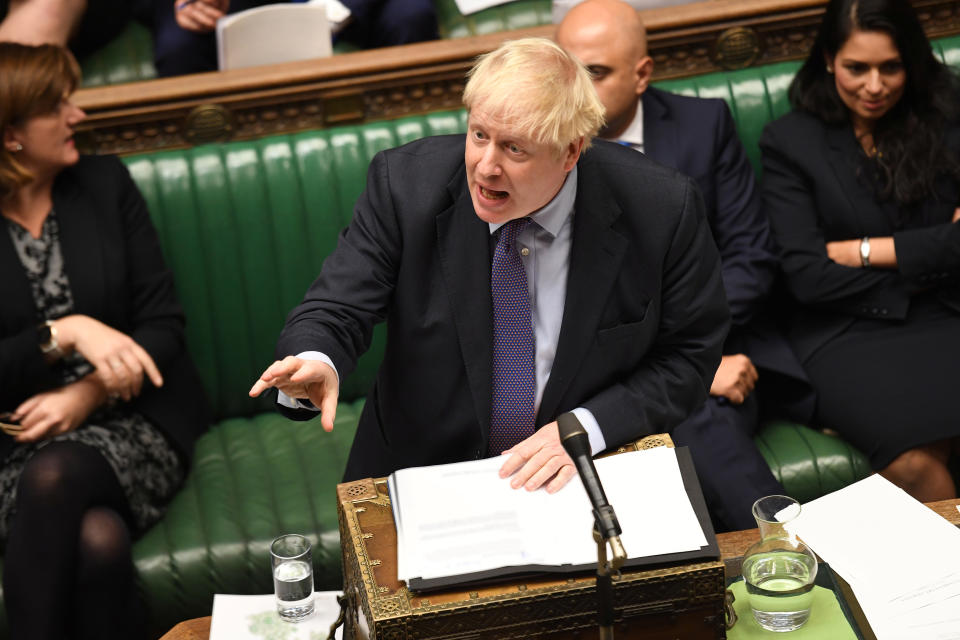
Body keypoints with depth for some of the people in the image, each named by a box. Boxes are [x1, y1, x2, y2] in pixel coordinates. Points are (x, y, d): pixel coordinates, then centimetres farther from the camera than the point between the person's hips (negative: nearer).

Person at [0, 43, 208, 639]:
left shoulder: (105, 183, 8)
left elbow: (164, 323, 3)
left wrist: (85, 395, -12)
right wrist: (66, 333, -19)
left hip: (127, 422, 1)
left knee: (54, 474, -35)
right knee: (98, 539, -35)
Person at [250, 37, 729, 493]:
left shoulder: (662, 209, -12)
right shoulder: (406, 183, -11)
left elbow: (686, 356, -2)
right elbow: (334, 312, -9)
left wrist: (585, 428, -16)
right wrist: (315, 362, -33)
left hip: (582, 478, 0)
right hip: (421, 476, 1)